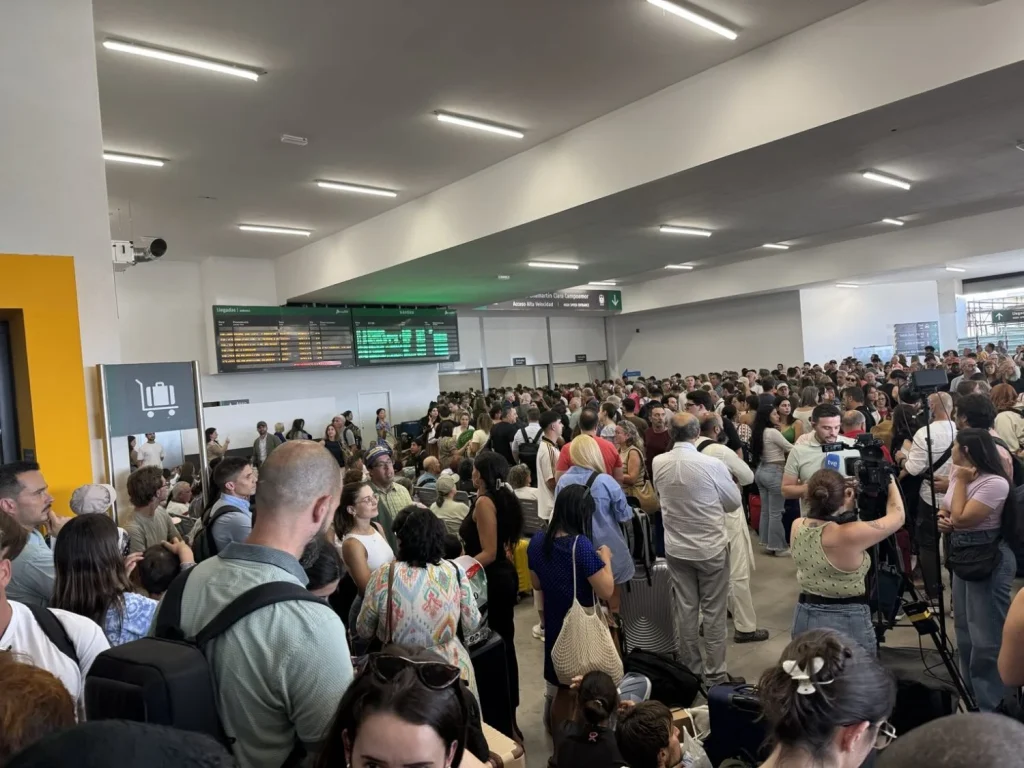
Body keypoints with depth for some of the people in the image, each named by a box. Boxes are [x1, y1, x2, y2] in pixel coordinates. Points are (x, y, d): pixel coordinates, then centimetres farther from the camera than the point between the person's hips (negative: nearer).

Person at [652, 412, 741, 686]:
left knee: (685, 609, 14)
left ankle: (690, 670, 26)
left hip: (676, 548, 4)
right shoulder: (712, 464, -21)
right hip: (711, 547, -3)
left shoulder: (658, 463, -9)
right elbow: (735, 502, -5)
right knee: (714, 611, 10)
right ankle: (715, 674, 19)